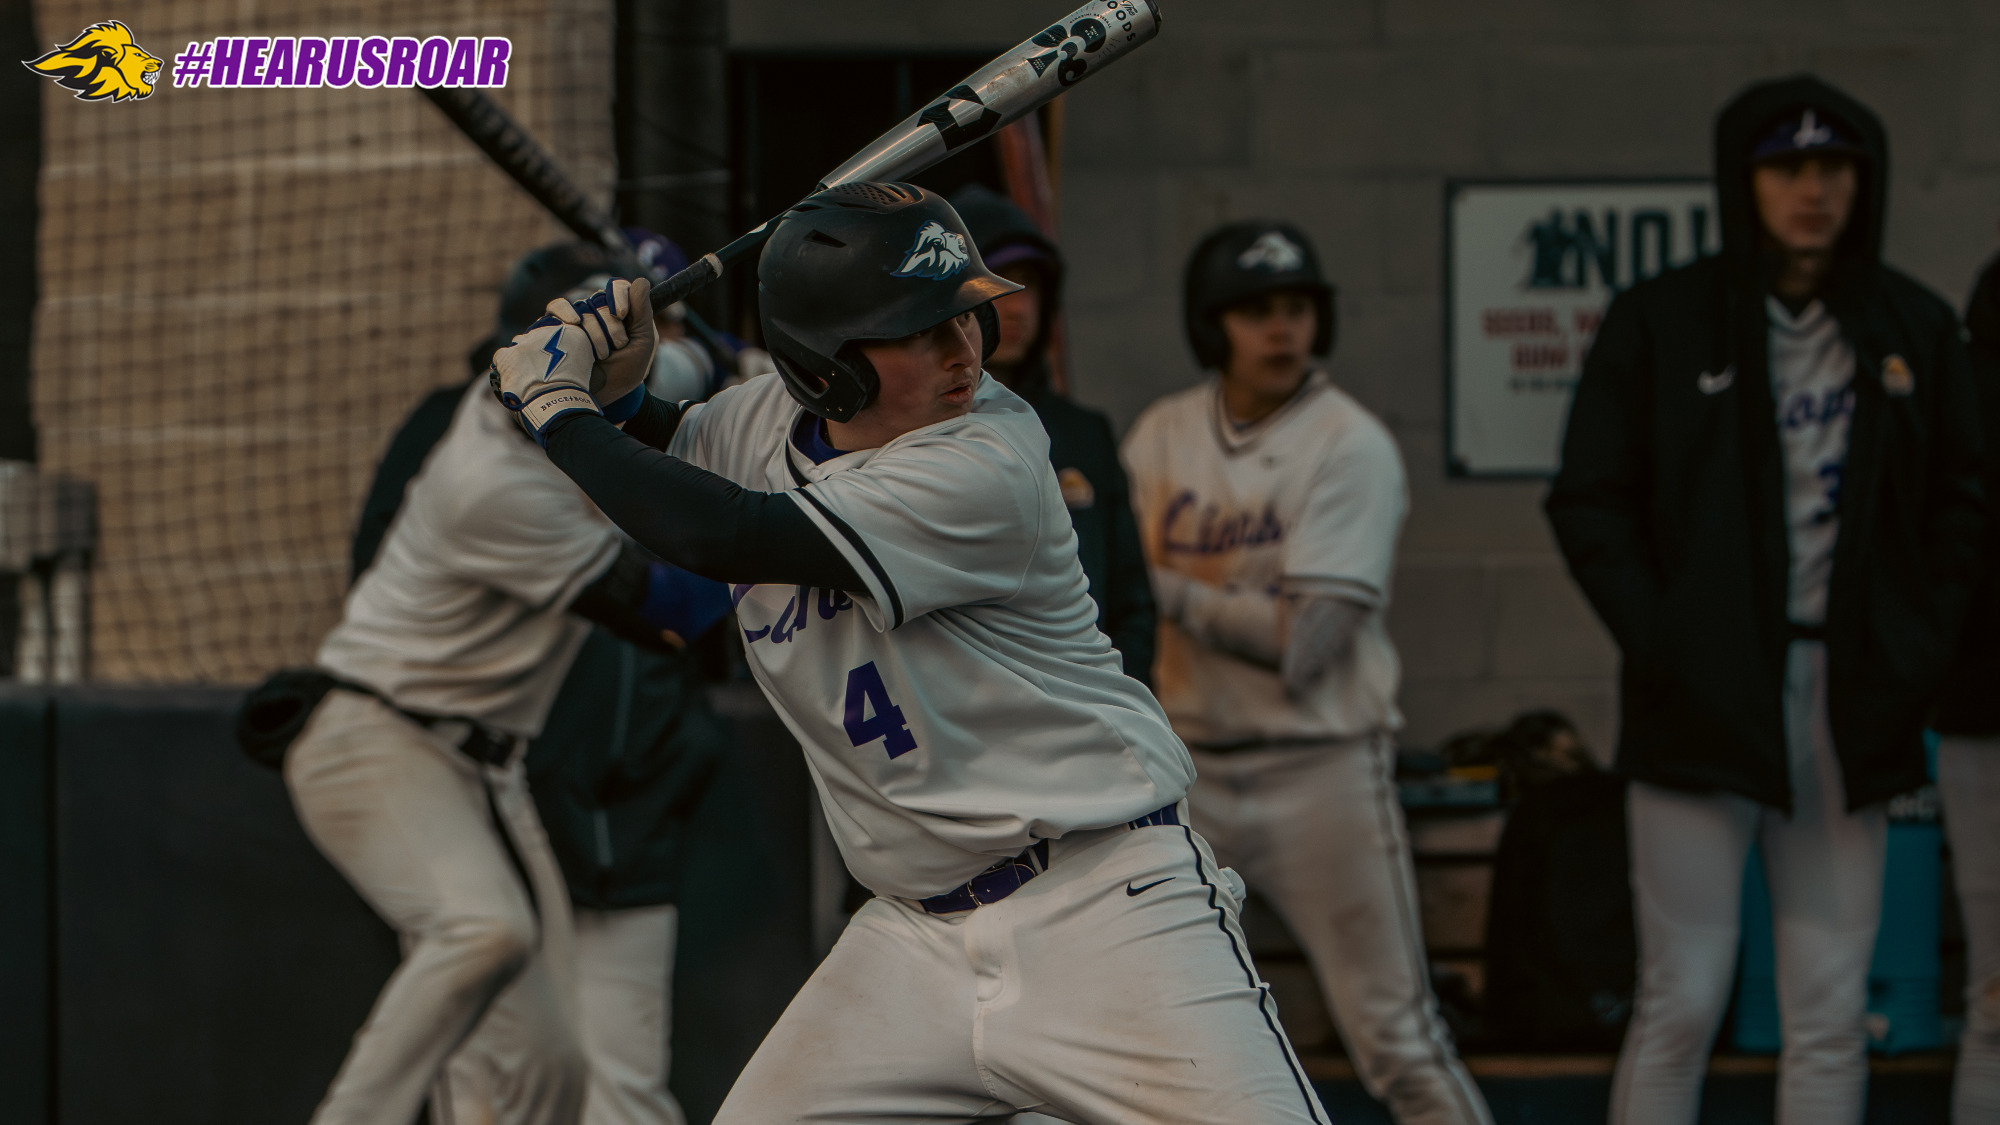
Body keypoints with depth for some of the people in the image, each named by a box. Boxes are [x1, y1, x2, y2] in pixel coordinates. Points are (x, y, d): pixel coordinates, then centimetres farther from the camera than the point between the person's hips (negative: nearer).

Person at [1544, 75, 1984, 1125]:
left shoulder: (1915, 328, 8)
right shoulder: (1660, 321, 0)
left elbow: (1959, 498, 15)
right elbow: (1588, 504, 1)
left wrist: (1923, 644, 2)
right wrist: (1661, 642, -9)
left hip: (1850, 705, 3)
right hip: (1703, 703, -3)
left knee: (1831, 1014, 4)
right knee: (1681, 1001, -5)